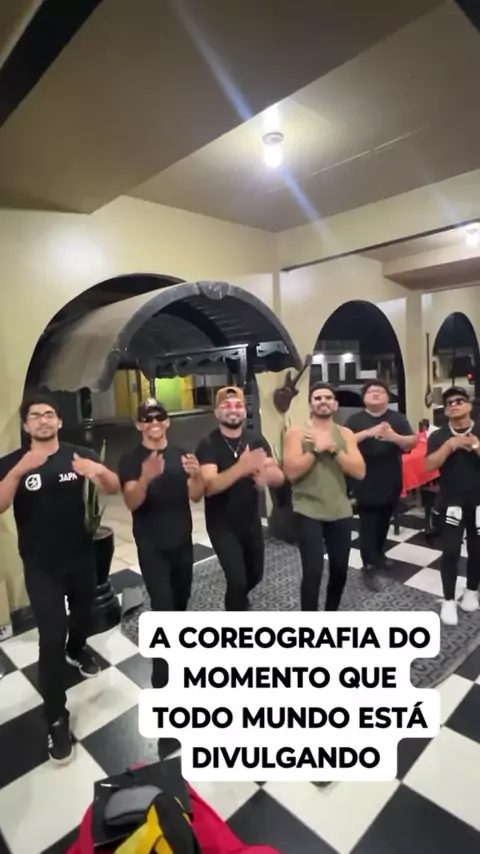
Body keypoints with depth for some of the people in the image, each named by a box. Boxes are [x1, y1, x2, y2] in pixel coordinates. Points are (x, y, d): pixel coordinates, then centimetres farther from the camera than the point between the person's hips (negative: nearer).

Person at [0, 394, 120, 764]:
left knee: (83, 611, 24)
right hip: (41, 566, -2)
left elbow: (114, 488, -14)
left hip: (82, 556, 3)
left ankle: (77, 649, 56)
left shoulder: (80, 455, -7)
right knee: (51, 637, -4)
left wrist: (100, 470, -36)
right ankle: (56, 719, 12)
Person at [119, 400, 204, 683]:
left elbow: (196, 496, -6)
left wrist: (196, 475, -29)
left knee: (181, 598, 19)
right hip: (151, 545, -4)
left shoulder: (181, 454, -1)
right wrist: (146, 478, -41)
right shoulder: (131, 460, -9)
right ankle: (162, 677, 8)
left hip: (183, 540, 4)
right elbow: (132, 503, -21)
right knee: (162, 605, -7)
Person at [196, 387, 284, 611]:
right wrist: (241, 468, -45)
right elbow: (209, 486, -30)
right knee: (237, 579, -11)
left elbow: (279, 477, -11)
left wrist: (266, 475, -36)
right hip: (222, 525, -4)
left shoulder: (256, 439, -5)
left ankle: (237, 599, 54)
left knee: (255, 574, 21)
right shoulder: (209, 445, -16)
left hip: (252, 521, 5)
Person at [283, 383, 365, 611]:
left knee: (340, 569, 14)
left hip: (340, 512, 4)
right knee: (313, 571, -9)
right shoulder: (297, 432, -5)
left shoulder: (346, 434, 5)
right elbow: (291, 472, -15)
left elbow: (360, 472, -6)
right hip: (308, 511, -4)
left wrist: (333, 449, -15)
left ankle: (331, 614, 40)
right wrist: (317, 449, -18)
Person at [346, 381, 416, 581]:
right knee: (367, 524, -3)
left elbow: (412, 442, -6)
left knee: (384, 521, 17)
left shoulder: (397, 418, 3)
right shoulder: (356, 420, -2)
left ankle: (378, 555, 37)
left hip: (390, 482, 3)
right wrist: (368, 433, -27)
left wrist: (394, 437, -27)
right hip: (365, 483, -3)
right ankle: (368, 566, 4)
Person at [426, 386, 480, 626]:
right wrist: (450, 445, -21)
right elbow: (430, 465, -12)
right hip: (452, 503, -1)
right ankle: (448, 600, 11)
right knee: (450, 550, -2)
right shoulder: (439, 436, -1)